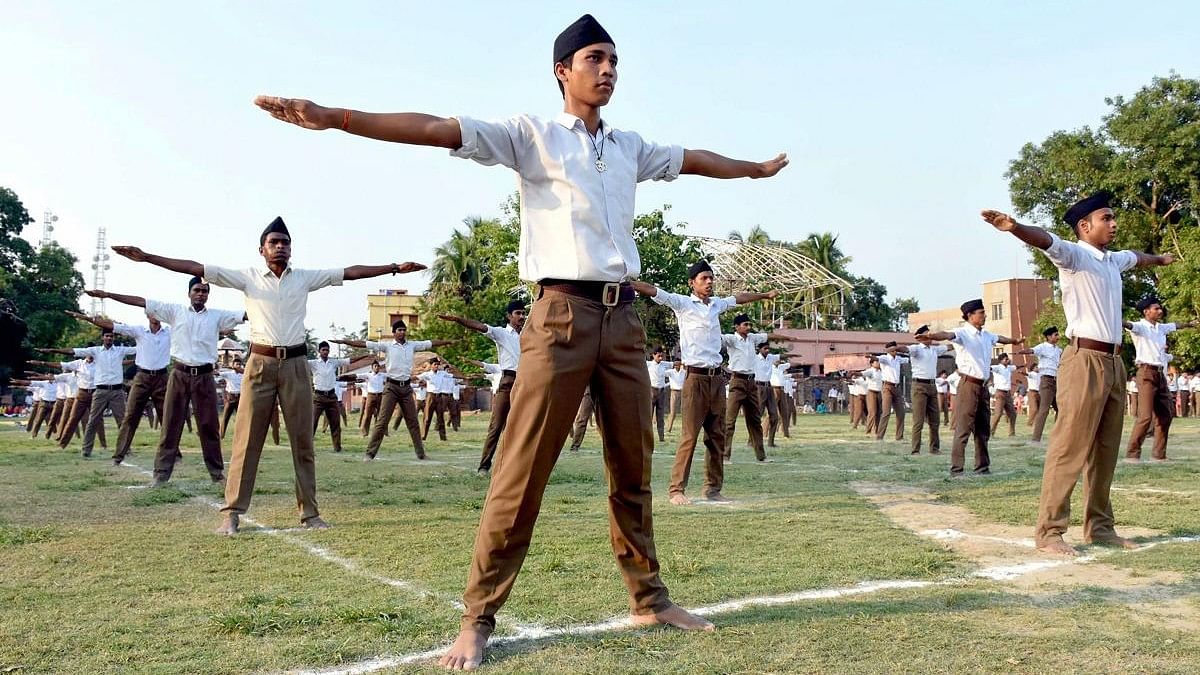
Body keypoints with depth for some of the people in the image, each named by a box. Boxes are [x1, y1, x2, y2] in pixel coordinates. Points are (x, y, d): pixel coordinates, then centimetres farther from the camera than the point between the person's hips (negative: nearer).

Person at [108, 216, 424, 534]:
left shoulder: (306, 278, 9)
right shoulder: (248, 278, 5)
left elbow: (350, 272, 7)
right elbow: (195, 268, 1)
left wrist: (395, 267, 4)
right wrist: (147, 257, -5)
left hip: (296, 364, 1)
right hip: (260, 363, -1)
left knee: (303, 440, 5)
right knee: (247, 439, -1)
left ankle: (310, 511, 11)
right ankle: (231, 513, 4)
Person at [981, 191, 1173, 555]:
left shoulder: (1115, 260, 19)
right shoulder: (1074, 255, -6)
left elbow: (1137, 257, 42)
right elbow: (1047, 240, -27)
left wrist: (1162, 259, 64)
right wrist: (1015, 227, -48)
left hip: (1113, 362, 8)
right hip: (1085, 360, -8)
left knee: (1106, 450, 11)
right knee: (1070, 447, -11)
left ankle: (1099, 526, 20)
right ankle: (1049, 532, -9)